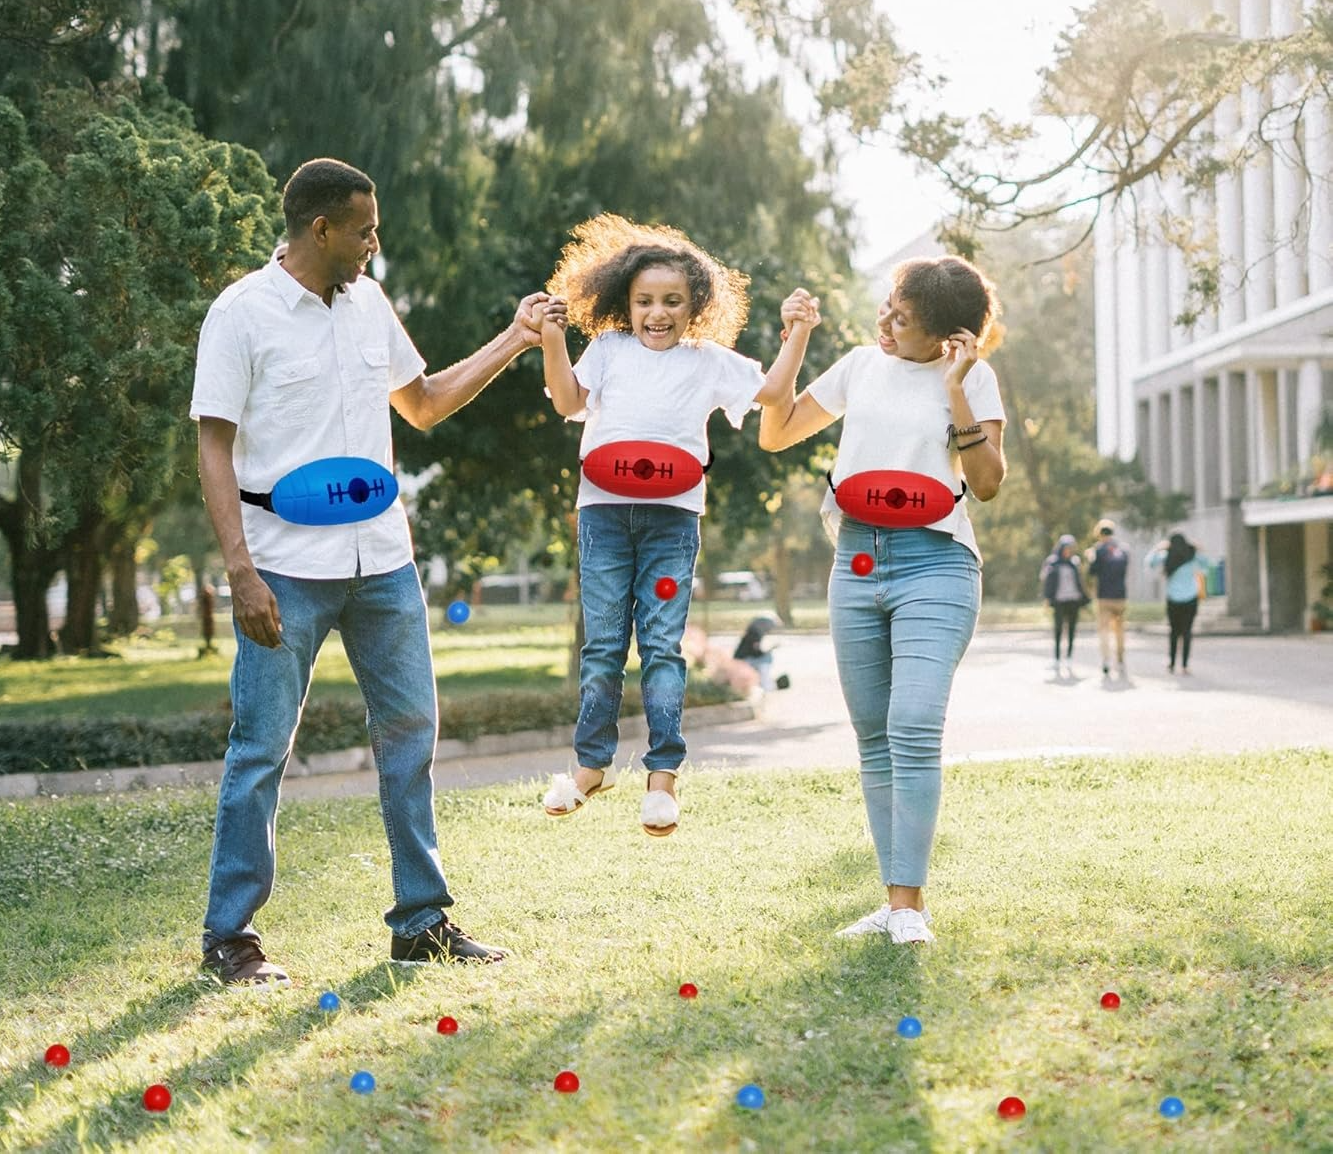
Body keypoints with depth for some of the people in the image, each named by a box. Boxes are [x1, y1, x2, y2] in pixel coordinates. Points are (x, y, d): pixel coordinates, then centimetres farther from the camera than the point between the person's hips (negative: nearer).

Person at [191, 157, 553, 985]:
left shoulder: (370, 305, 12)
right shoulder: (243, 314, -6)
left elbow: (424, 404, 24)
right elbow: (215, 449, -8)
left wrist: (514, 342, 18)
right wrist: (241, 569, -17)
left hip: (383, 561, 6)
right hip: (287, 569, -6)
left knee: (410, 732, 8)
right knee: (261, 748, -2)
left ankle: (423, 921, 19)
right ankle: (230, 936, 9)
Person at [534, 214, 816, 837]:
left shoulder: (709, 361, 10)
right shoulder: (608, 349, 13)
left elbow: (771, 390, 9)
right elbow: (568, 401, 5)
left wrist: (796, 335, 0)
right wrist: (553, 344, -5)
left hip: (672, 516, -1)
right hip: (604, 509, 1)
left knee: (662, 644, -3)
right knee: (602, 644, 4)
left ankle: (663, 774, 0)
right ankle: (593, 762, 16)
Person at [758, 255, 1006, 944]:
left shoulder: (972, 379, 2)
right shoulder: (861, 366, 14)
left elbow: (987, 482, -7)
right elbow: (775, 434, 19)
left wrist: (956, 390, -12)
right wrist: (793, 346, 9)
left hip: (934, 563, -5)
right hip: (856, 563, 5)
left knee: (913, 729, -19)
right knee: (874, 740, 5)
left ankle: (909, 904, -15)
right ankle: (893, 899, 10)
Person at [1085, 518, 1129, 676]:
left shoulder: (1099, 549, -6)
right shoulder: (1124, 550, 9)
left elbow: (1092, 572, -4)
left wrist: (1090, 559, 12)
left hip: (1104, 596, -4)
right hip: (1120, 595, 4)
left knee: (1103, 629, -4)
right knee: (1119, 629, 16)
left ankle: (1106, 662, -17)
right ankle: (1120, 662, 21)